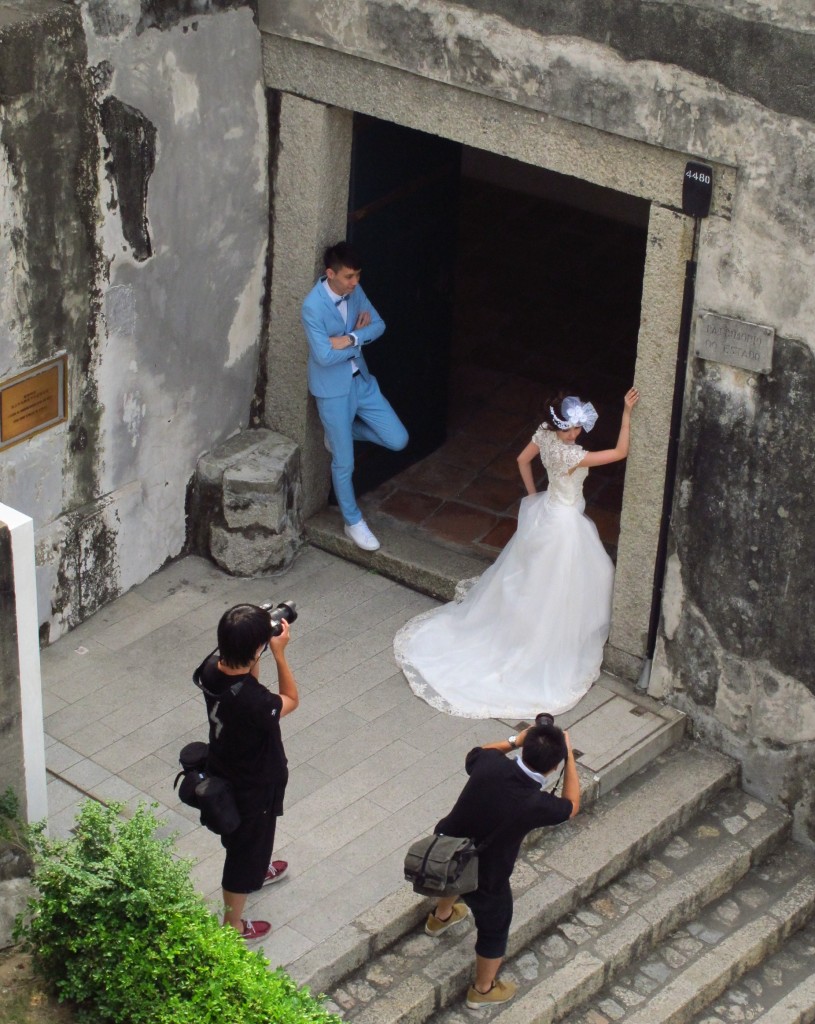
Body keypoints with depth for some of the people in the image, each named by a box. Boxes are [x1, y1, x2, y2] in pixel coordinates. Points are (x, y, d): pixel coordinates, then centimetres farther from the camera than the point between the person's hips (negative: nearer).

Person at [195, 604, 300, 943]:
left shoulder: (210, 670, -22)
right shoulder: (255, 702, -42)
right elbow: (291, 700, -20)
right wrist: (280, 654, -20)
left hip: (221, 772, 7)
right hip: (253, 788, -7)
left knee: (239, 836, 35)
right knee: (246, 847, 18)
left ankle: (256, 871, 65)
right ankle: (233, 925, 38)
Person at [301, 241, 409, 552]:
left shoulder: (354, 291, -5)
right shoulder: (313, 306, -25)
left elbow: (378, 325, 1)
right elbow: (325, 355, -28)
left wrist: (351, 338, -20)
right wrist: (361, 335, -14)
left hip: (361, 380, 6)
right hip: (333, 390, -6)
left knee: (397, 440, 7)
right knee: (344, 462, 7)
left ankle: (342, 431, 30)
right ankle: (353, 522, 27)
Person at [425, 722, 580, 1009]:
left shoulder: (491, 764, -25)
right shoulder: (536, 805, -34)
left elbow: (475, 754, 3)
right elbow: (571, 805, -9)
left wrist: (514, 740, 4)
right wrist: (569, 755, -5)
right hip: (482, 877, -5)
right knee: (494, 930, 25)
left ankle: (441, 916, 71)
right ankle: (483, 990, 48)